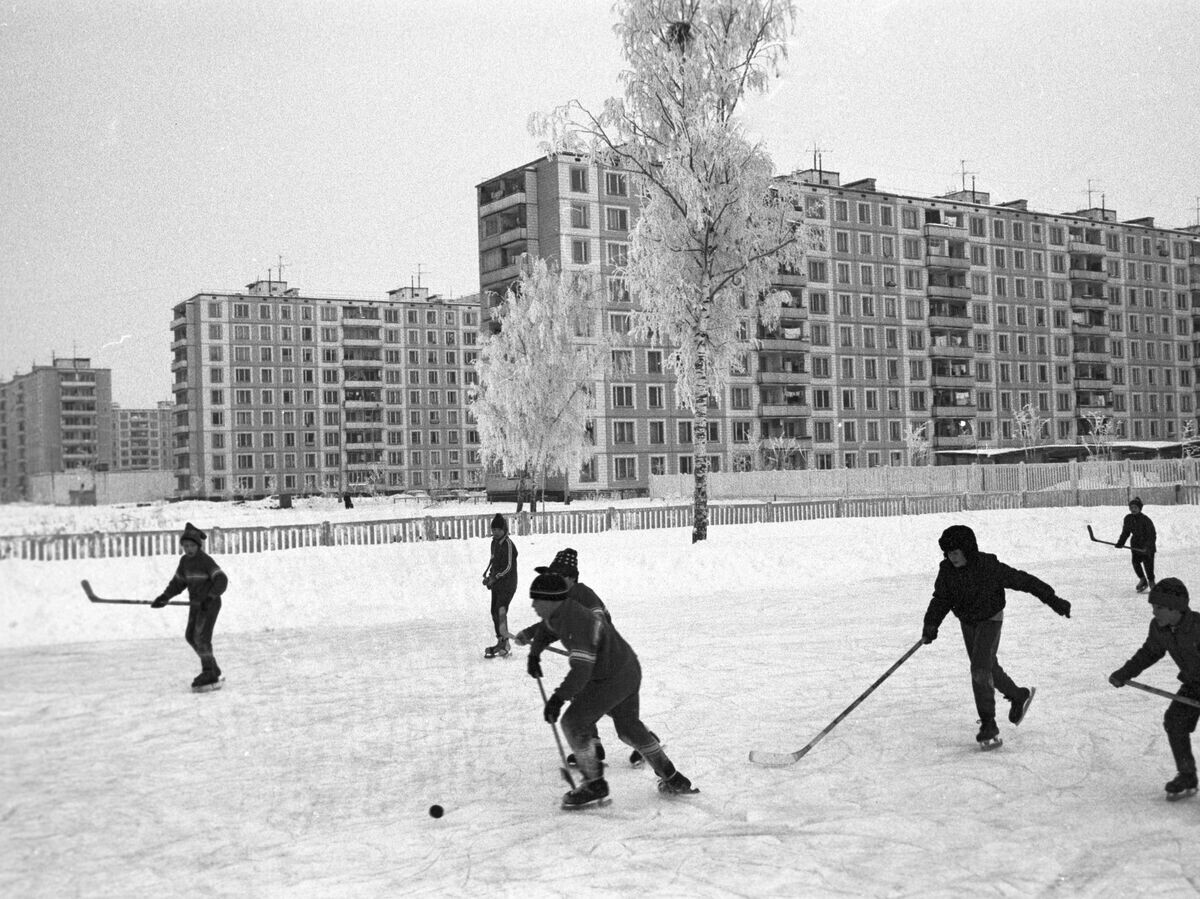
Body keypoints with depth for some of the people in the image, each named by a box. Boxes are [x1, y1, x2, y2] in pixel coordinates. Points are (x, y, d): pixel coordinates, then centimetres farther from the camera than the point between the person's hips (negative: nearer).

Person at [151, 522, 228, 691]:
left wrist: (210, 597, -34)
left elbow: (221, 580, -23)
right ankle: (213, 669, 28)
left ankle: (210, 677, -11)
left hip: (210, 604, -9)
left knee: (201, 638, -15)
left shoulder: (206, 560, -17)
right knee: (190, 636, 15)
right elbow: (178, 582, 15)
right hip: (196, 604, 9)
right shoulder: (185, 561, 7)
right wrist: (165, 597, 3)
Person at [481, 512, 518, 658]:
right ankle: (500, 642, 24)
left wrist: (495, 577, -18)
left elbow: (508, 567, -19)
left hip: (507, 584, -9)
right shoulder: (495, 542, 10)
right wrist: (488, 573, 10)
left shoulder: (507, 544, -17)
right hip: (497, 583, 9)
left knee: (500, 611, -19)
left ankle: (505, 643, -19)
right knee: (494, 612, 12)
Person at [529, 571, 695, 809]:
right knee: (630, 728, 22)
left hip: (611, 680, -10)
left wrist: (558, 698, -40)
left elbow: (581, 670, -35)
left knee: (573, 723, -5)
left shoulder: (575, 623, -29)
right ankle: (674, 780, 33)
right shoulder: (566, 611, 0)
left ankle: (595, 787, 4)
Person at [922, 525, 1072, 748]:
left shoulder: (989, 567, -27)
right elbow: (941, 599, -3)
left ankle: (989, 727, -11)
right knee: (988, 667, 19)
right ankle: (1019, 696, 46)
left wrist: (1053, 600, -21)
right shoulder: (947, 571, -13)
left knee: (980, 670, -18)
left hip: (990, 620, -6)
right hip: (967, 622, 6)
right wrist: (931, 625, -16)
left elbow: (1023, 580, -22)